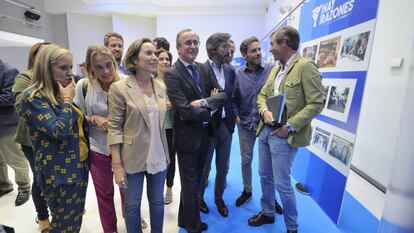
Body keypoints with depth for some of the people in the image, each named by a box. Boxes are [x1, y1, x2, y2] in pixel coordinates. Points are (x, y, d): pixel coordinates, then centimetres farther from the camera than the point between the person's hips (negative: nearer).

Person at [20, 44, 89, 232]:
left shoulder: (63, 92, 10)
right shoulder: (33, 97, -15)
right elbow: (59, 131, -26)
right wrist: (67, 101, -17)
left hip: (80, 165, 7)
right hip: (59, 172, -7)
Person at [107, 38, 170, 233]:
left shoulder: (162, 87, 3)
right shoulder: (119, 88, -11)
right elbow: (114, 127, -12)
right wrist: (117, 165, -13)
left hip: (158, 156, 4)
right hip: (133, 158, -4)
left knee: (157, 201, 20)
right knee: (132, 205, 15)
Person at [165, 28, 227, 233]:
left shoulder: (204, 68, 6)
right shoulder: (172, 74, -15)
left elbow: (223, 95, -1)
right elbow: (185, 111, -24)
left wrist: (204, 102, -19)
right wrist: (210, 110, -10)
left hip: (204, 135, 7)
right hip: (187, 137, -7)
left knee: (193, 181, 22)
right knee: (190, 184, 11)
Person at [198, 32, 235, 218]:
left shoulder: (231, 70, 6)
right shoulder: (200, 69, -13)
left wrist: (234, 115, -2)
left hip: (226, 125, 5)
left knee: (223, 167, 18)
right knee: (204, 167, 15)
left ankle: (219, 197, 41)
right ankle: (199, 197, 40)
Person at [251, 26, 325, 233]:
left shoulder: (306, 66, -12)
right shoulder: (275, 69, 13)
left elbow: (316, 103, -16)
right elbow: (262, 95, 14)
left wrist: (289, 126, -20)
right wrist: (265, 111, -8)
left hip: (284, 136, -8)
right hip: (265, 130, 8)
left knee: (282, 183, 4)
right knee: (265, 176, 19)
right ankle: (267, 213, 42)